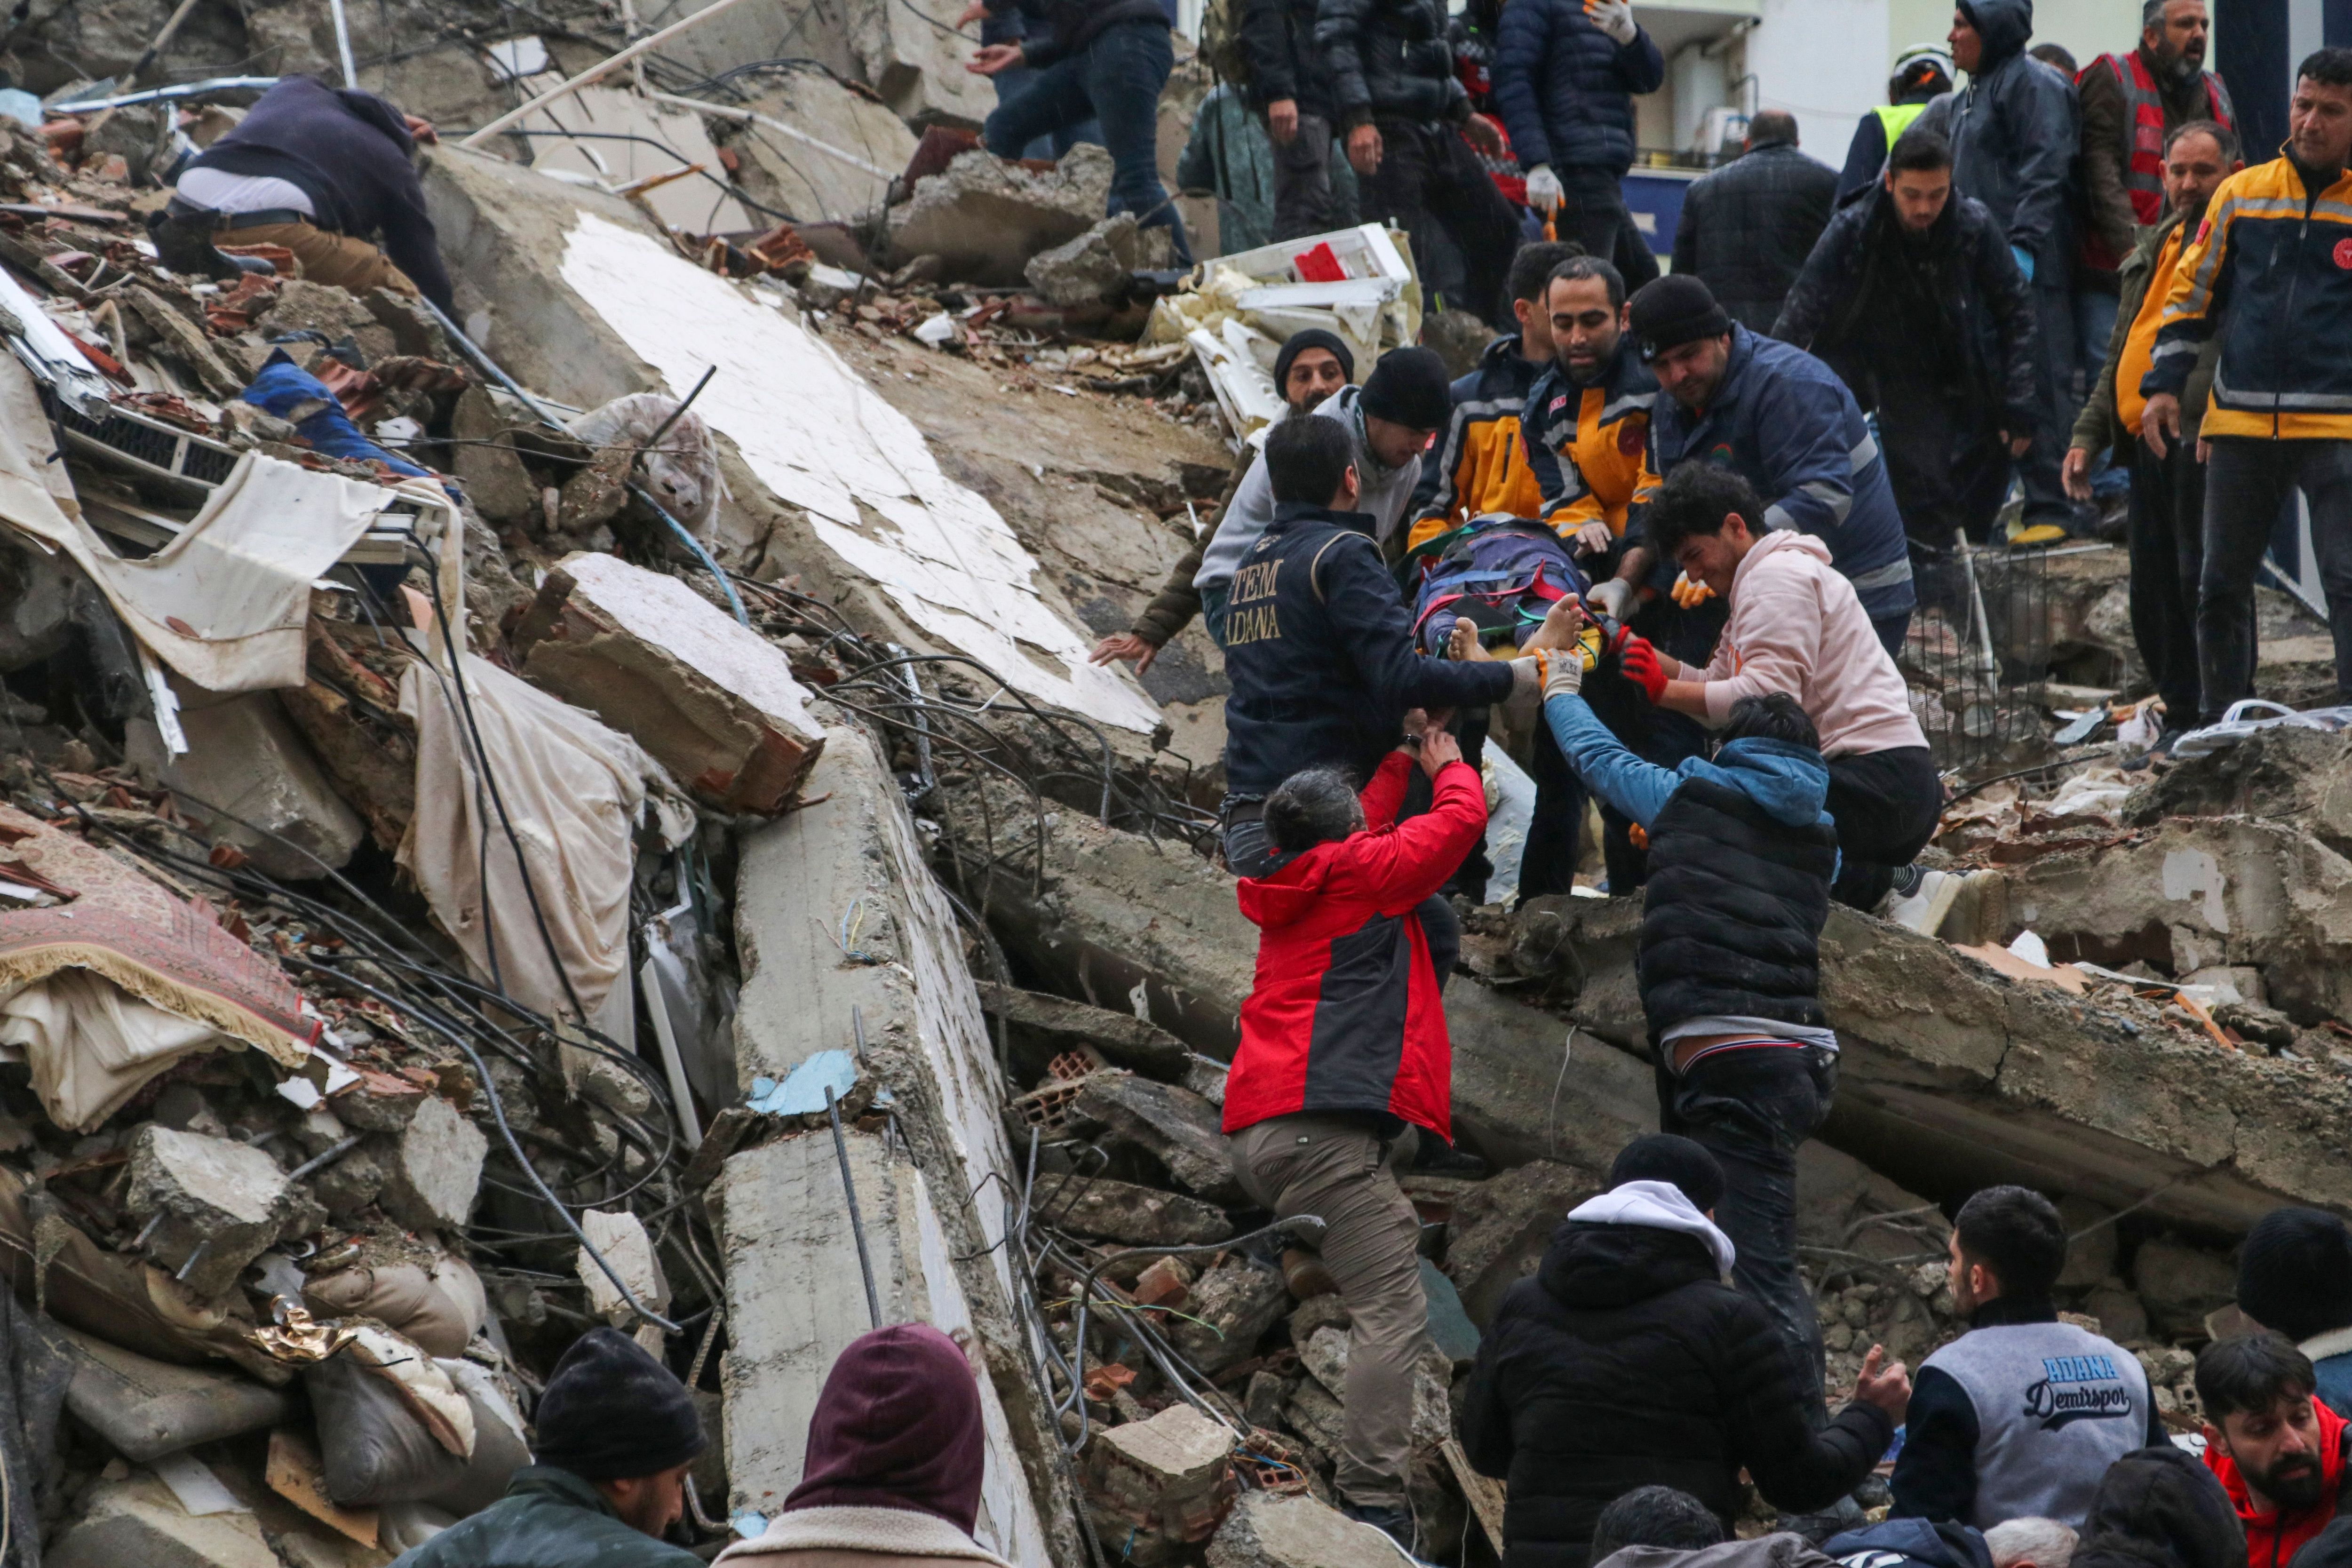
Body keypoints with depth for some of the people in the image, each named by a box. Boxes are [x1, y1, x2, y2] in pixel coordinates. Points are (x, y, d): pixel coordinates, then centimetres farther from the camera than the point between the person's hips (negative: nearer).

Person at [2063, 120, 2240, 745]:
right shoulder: (2154, 247, 23)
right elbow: (2119, 355, 27)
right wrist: (2088, 434, 19)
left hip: (2203, 441, -8)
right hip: (2145, 443, 8)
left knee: (2202, 580, -11)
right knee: (2153, 592, 10)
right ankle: (2181, 715, 20)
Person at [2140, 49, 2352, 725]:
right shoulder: (2243, 194, 8)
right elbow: (2192, 291, 15)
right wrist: (2164, 383, 7)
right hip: (2242, 426, 3)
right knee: (2221, 586, 9)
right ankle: (2225, 728, 20)